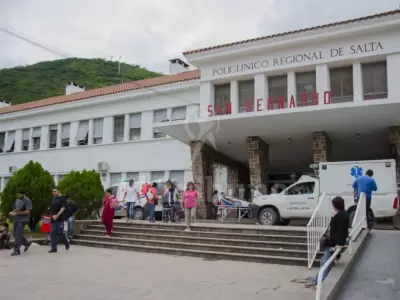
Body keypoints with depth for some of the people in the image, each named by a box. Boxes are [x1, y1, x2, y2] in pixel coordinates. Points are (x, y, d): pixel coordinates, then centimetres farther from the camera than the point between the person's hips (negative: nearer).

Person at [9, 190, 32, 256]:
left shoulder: (27, 201, -8)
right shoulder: (17, 200, 15)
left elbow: (27, 212, -14)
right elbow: (14, 209, 22)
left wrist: (17, 213, -21)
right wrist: (12, 212, -2)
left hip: (23, 220, -8)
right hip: (16, 219, 8)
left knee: (18, 234, -12)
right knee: (15, 234, 10)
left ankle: (16, 250, -8)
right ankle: (27, 243, 29)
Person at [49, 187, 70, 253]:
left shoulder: (62, 198, -7)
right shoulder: (54, 198, 14)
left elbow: (63, 208, -15)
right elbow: (52, 208, 20)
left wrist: (57, 215, -21)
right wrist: (52, 215, 6)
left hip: (60, 219, -7)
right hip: (53, 218, 7)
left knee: (60, 232, -3)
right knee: (52, 233, 3)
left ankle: (67, 242, 22)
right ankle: (53, 248, 9)